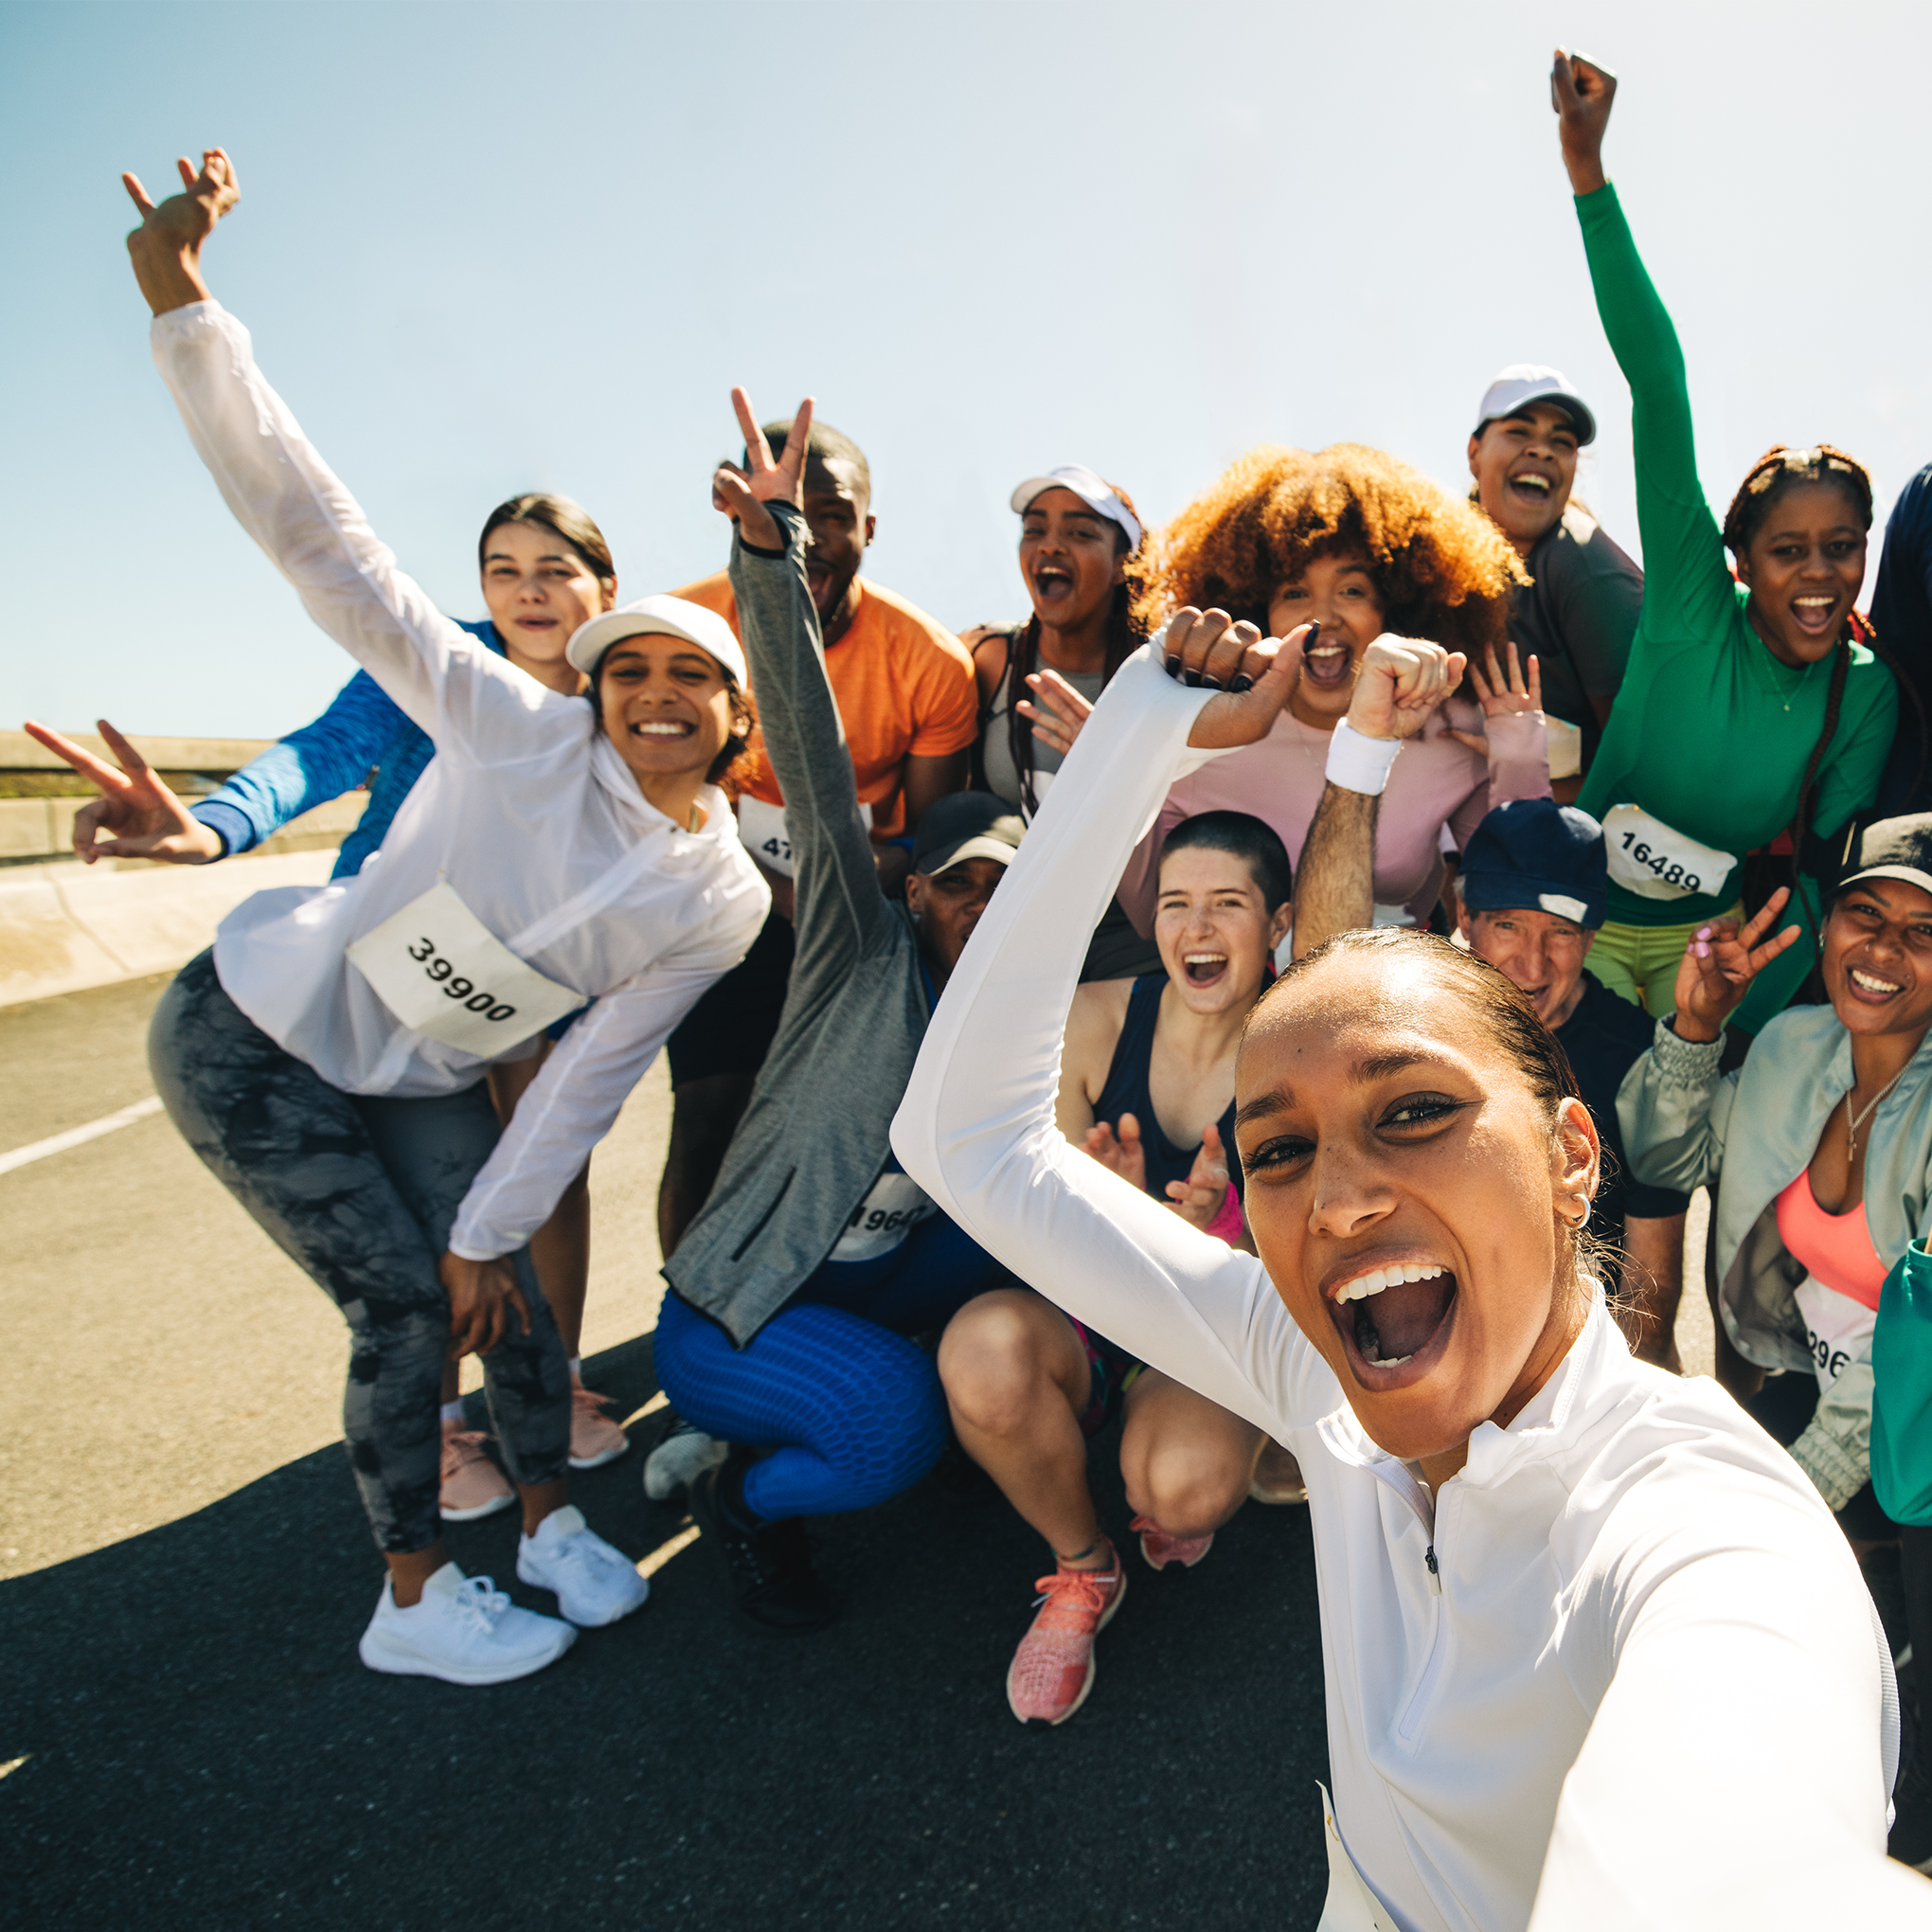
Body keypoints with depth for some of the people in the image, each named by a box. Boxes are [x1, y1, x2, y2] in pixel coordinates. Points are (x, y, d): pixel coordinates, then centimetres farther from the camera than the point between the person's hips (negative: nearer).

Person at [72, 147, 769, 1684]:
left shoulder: (723, 905, -12)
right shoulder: (522, 734, -23)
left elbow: (590, 1081, -9)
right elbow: (320, 539, -25)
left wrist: (485, 1232, -6)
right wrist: (181, 296, -31)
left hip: (422, 1083, 4)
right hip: (255, 1034, -4)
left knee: (499, 1293, 3)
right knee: (407, 1308, -5)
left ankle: (552, 1524, 31)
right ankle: (414, 1600, 16)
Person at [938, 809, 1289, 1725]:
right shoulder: (1094, 1018, -10)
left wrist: (1218, 1227, -33)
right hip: (1082, 1317, 1)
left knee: (1188, 1485, -34)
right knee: (985, 1345, -34)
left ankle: (1168, 1510, 10)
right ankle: (1082, 1569, -1)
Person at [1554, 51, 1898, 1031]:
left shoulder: (1869, 690, -6)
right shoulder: (1694, 603, -16)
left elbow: (1826, 868, -3)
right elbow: (1659, 395, -25)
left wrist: (1741, 1025, -16)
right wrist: (1586, 170, -26)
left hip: (1710, 934, 3)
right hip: (1585, 916, -3)